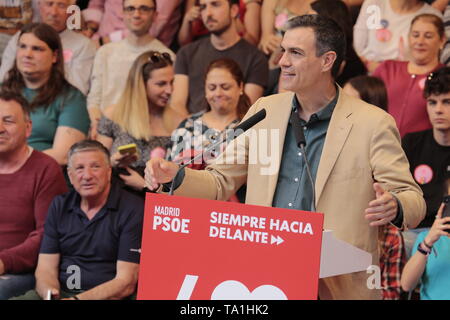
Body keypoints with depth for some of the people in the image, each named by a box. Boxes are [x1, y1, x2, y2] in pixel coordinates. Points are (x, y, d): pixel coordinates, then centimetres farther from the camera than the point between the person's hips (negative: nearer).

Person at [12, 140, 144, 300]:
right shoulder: (59, 206, 12)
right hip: (60, 292, 4)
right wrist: (49, 294, -17)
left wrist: (78, 299, -23)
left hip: (108, 296, -4)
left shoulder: (132, 209, -5)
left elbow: (125, 282, -11)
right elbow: (46, 269, 7)